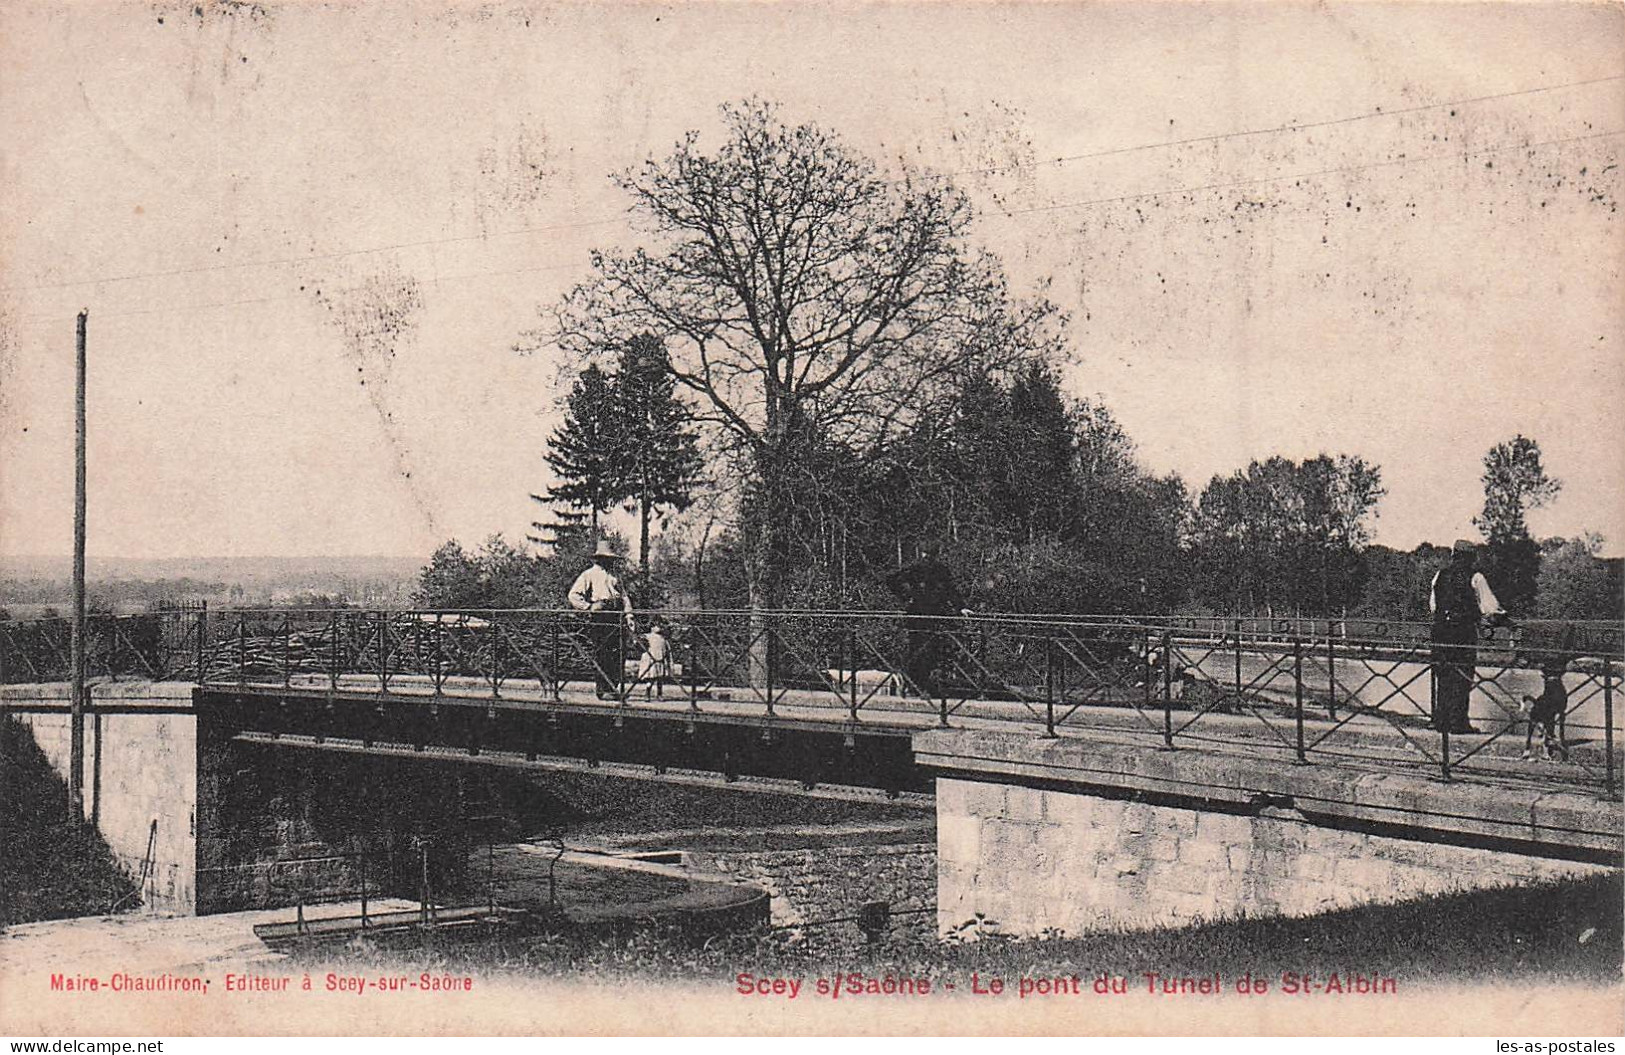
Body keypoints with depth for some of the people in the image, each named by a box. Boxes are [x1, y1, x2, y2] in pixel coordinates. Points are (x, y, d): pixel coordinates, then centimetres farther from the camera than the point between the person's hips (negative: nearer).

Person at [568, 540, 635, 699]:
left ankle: (613, 687, 4)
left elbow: (624, 596, 22)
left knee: (619, 653, -4)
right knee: (600, 655, -6)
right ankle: (602, 690, -3)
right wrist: (589, 606, -14)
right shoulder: (589, 575, 7)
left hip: (615, 617, 5)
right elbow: (573, 595, 0)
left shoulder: (614, 576, 25)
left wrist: (629, 616, 8)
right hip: (598, 618, -5)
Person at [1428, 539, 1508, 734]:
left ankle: (1440, 720, 9)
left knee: (1442, 676, 9)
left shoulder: (1440, 575, 9)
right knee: (1462, 678, 0)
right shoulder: (1475, 577, -4)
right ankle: (1458, 722, -2)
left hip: (1441, 629, 4)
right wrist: (1499, 617, 14)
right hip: (1465, 631, -4)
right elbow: (1488, 605, -3)